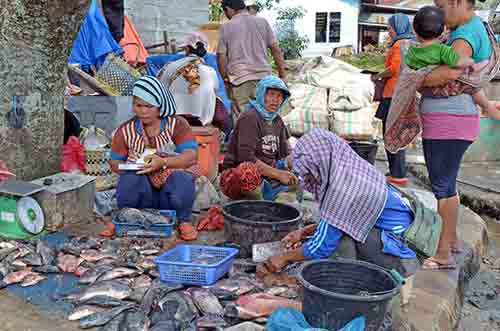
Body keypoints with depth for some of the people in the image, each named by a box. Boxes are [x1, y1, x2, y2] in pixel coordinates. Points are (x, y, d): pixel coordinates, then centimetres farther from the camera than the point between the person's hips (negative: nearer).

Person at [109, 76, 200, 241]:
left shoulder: (177, 124, -3)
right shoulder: (126, 130, 5)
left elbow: (191, 156, -16)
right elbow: (114, 162, 9)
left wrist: (163, 162, -33)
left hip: (172, 182, -1)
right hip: (143, 190, 2)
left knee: (181, 179, -36)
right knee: (129, 179, -32)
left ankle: (184, 221, -6)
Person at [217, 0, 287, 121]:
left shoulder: (226, 27, 2)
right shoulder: (262, 22, 7)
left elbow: (221, 57, 1)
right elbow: (275, 48, 5)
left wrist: (225, 79, 13)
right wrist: (282, 72, 9)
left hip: (239, 79, -2)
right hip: (264, 76, 2)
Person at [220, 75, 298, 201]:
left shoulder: (277, 120, 12)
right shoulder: (250, 118, -13)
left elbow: (285, 154, 13)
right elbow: (246, 158, -24)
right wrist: (278, 174, -24)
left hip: (266, 175, 8)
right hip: (236, 176, -8)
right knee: (248, 169, -40)